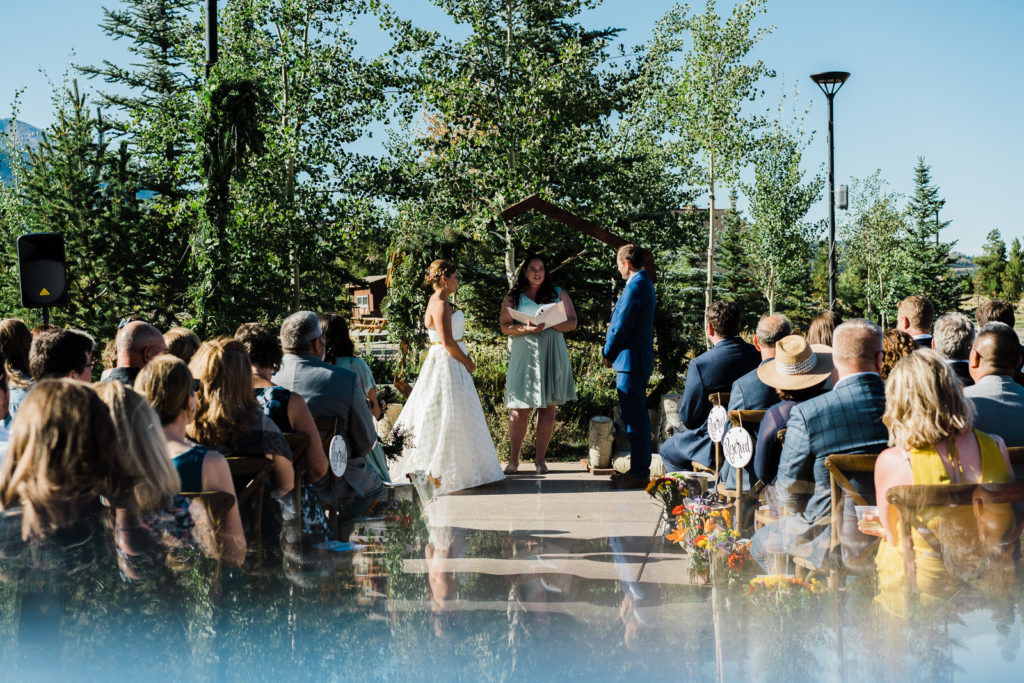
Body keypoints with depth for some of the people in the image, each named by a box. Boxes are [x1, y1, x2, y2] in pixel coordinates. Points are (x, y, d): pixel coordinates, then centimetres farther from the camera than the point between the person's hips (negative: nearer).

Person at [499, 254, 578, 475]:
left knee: (548, 407, 1)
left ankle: (540, 458, 8)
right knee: (520, 409, -5)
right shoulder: (512, 297, 9)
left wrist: (549, 324, -13)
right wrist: (527, 328, -18)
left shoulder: (559, 294, 13)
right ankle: (513, 460, 1)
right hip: (524, 357, -2)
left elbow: (571, 323, 6)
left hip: (552, 357, 2)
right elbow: (505, 327, 0)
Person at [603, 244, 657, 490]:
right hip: (639, 360, 11)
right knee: (637, 416, 15)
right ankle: (641, 469, 23)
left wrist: (608, 354, -5)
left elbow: (622, 327, -18)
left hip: (630, 360, -11)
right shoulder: (645, 283, 15)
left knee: (634, 418, -6)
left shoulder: (635, 287, -17)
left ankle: (638, 473, -2)